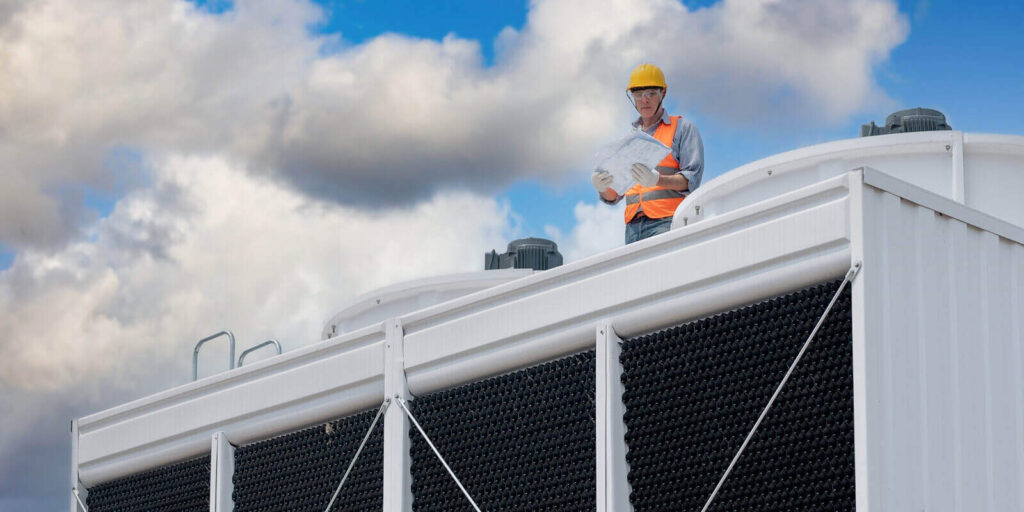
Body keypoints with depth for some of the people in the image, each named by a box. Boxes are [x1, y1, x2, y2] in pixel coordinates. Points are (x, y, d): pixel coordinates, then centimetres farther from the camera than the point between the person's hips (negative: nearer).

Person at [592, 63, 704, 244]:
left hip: (666, 222, -4)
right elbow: (613, 196, 21)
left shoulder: (683, 129, 11)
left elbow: (692, 180, -2)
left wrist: (657, 180, -20)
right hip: (633, 227, 4)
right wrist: (603, 187, -4)